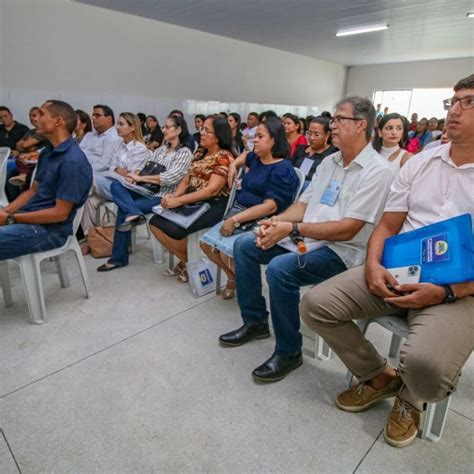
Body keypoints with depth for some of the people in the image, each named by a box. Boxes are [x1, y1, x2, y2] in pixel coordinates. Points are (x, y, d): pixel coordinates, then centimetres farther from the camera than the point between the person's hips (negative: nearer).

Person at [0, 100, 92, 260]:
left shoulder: (72, 161, -21)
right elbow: (33, 191, 16)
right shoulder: (48, 151, 10)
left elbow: (60, 213, -22)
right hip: (31, 217, 9)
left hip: (50, 229, -9)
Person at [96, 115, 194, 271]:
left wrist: (140, 178, -17)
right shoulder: (161, 149, 18)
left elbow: (171, 178, -19)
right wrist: (135, 174, -12)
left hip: (162, 197, -7)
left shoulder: (185, 153, -6)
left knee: (123, 209, -21)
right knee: (115, 185, -17)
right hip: (146, 190, 7)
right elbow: (145, 165, 13)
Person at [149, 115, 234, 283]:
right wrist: (174, 196, -7)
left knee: (174, 229, -26)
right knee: (155, 222, -5)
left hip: (213, 206, -8)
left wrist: (178, 201, -23)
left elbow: (211, 190, -22)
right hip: (192, 203, 8)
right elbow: (186, 180, 14)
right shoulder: (199, 153, 14)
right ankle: (184, 260, 8)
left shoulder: (224, 157, -12)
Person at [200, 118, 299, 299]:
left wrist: (236, 220, -25)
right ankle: (233, 277, 15)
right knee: (206, 243, -5)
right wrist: (233, 165, 20)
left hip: (260, 222, -8)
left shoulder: (283, 170, -12)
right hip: (238, 212, 8)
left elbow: (270, 206, -22)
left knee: (227, 251, -27)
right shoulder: (255, 158, 13)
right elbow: (245, 156, 41)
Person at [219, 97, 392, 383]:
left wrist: (292, 228, -22)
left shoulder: (377, 171, -13)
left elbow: (347, 230, -21)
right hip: (306, 238, 9)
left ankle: (289, 352, -9)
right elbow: (304, 205, 13)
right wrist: (276, 221, -7)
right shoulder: (329, 163, 13)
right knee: (244, 245, 2)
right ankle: (255, 322, 14)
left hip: (342, 250, -8)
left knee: (280, 268, -33)